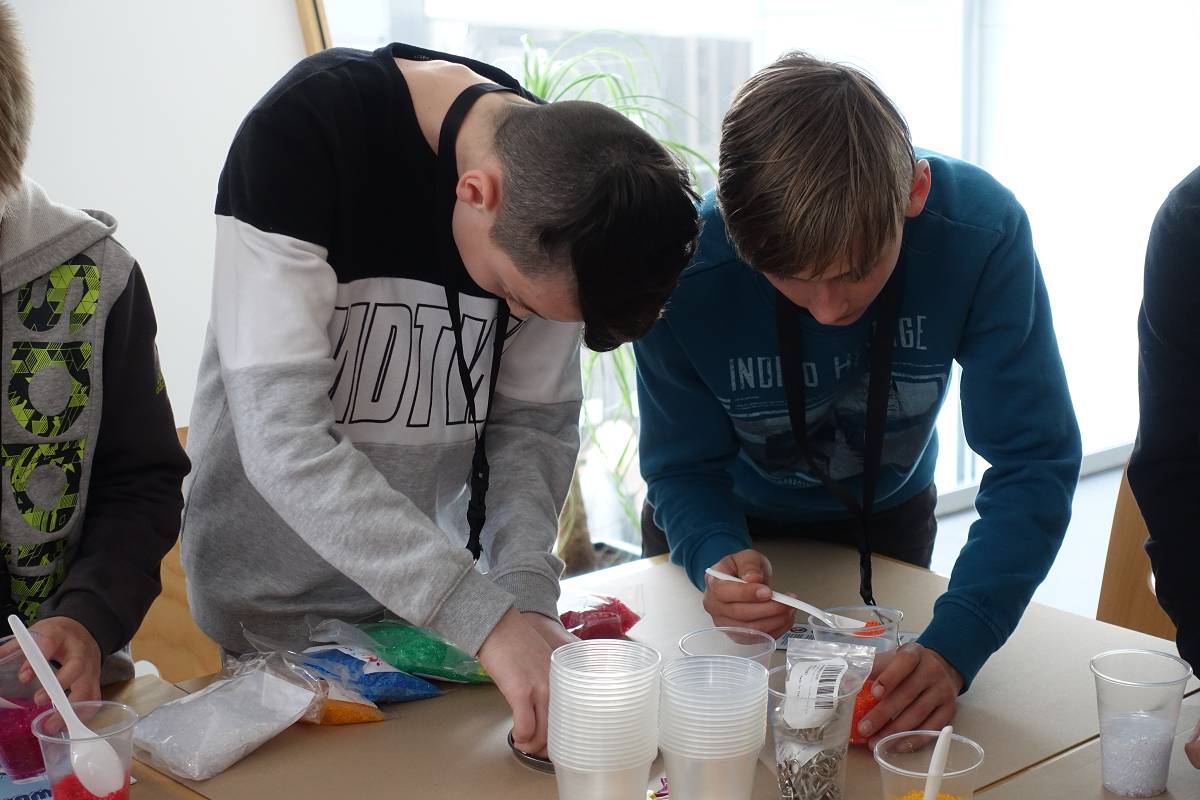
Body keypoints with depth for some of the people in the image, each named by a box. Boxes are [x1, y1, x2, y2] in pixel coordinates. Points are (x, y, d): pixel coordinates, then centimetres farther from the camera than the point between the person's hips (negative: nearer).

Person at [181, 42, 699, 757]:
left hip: (430, 579, 4)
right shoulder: (300, 134, -26)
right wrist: (486, 617, -37)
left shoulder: (562, 173, -12)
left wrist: (526, 591, -22)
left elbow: (535, 421, -6)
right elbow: (282, 437, -33)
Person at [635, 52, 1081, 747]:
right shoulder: (685, 271, -35)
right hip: (738, 525, 0)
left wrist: (952, 648, -46)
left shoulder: (983, 229, -35)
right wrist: (717, 560, -45)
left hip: (887, 517, 1)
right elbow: (682, 470, -22)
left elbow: (1034, 461, -33)